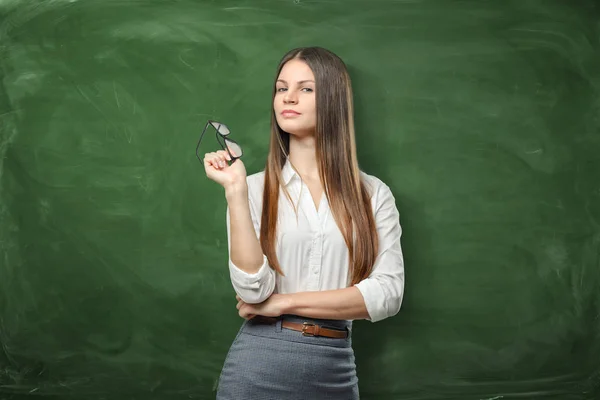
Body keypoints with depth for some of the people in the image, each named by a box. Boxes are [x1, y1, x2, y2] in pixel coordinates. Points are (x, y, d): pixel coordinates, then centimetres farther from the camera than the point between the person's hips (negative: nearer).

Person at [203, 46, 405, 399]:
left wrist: (285, 303, -11)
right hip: (260, 365, -1)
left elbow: (387, 294, -9)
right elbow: (253, 289, -12)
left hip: (335, 369, 1)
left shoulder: (373, 194, 1)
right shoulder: (254, 188, -1)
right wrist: (235, 189, -16)